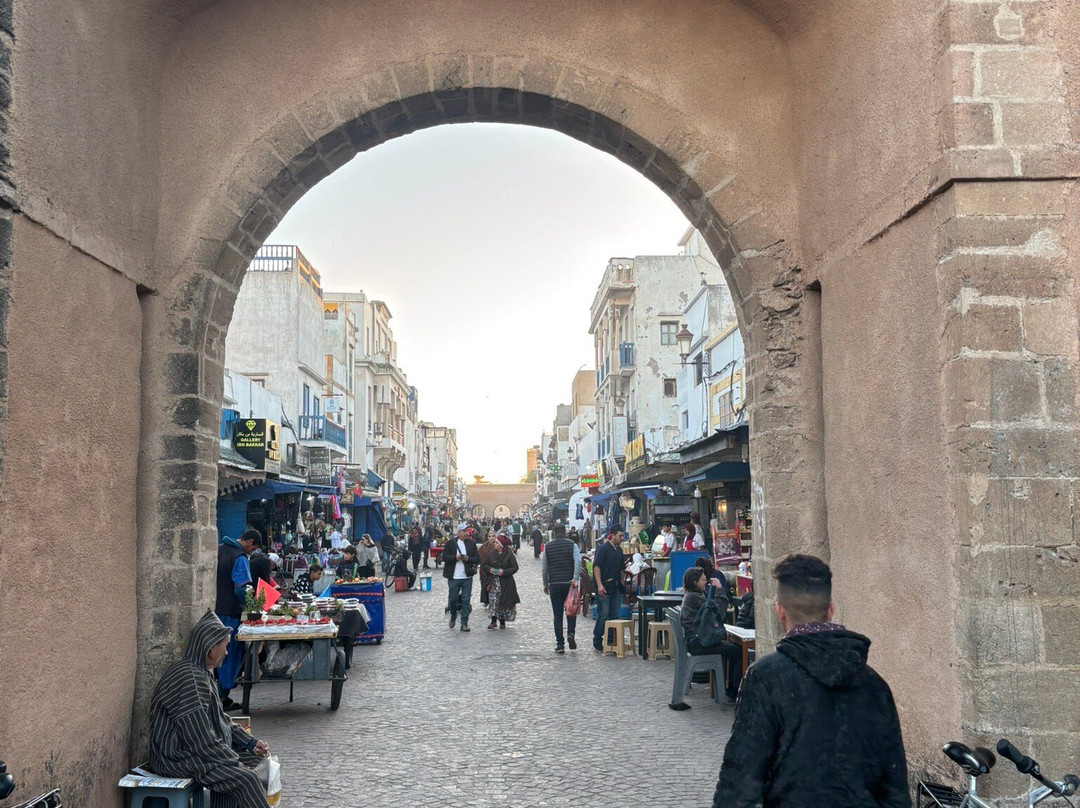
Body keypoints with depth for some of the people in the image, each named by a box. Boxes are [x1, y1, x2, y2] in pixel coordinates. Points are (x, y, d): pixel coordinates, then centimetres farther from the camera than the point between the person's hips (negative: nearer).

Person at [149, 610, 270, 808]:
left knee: (254, 757, 9)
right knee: (245, 779, -21)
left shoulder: (202, 673, 9)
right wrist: (234, 762, -14)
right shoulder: (190, 680, -23)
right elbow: (203, 741, -25)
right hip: (178, 759, -11)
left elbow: (220, 720, 17)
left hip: (192, 748, 11)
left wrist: (250, 742, 8)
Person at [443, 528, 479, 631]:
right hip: (453, 577, -1)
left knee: (466, 601, 0)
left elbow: (477, 559, 5)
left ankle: (464, 623, 7)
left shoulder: (472, 543, 6)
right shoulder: (451, 543, 0)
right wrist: (455, 557, -18)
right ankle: (453, 616, 33)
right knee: (452, 599, 5)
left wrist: (468, 559, -14)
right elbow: (444, 557, -2)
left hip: (467, 577, 1)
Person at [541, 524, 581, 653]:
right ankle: (570, 633, -7)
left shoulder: (547, 547, 5)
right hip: (569, 583, -1)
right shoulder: (572, 545, 1)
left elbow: (544, 568, 6)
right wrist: (575, 578, -18)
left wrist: (545, 584, 17)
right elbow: (578, 561, -16)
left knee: (557, 615, 5)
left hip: (554, 584, 1)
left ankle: (559, 644, 2)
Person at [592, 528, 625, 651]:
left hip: (616, 588, 8)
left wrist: (622, 585, 21)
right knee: (603, 616, -4)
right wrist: (599, 585, -23)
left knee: (615, 615, 9)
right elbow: (596, 567, -16)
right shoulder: (603, 548, -10)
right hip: (604, 588, -8)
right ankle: (597, 641, 6)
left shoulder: (619, 550, 15)